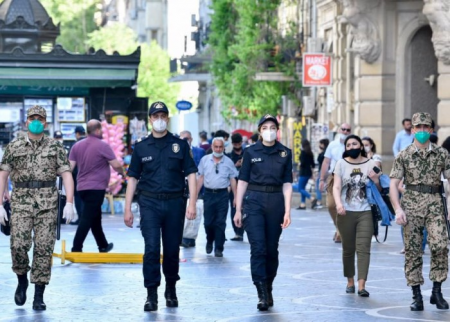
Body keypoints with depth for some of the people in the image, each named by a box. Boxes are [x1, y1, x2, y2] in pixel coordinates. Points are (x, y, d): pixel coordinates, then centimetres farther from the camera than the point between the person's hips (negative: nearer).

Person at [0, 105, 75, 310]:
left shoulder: (56, 147, 5)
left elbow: (67, 176, 0)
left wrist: (69, 203, -11)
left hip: (47, 203, 0)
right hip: (21, 202, 0)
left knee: (44, 248, -2)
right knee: (19, 245, -13)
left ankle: (39, 296, 4)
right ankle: (22, 280, 15)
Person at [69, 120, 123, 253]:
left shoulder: (77, 146, 7)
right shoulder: (103, 146, -11)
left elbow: (70, 166, 4)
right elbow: (116, 165, -11)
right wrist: (122, 172, 9)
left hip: (82, 187, 7)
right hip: (96, 187, -7)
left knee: (95, 217, 19)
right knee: (87, 218, -7)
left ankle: (103, 246, 30)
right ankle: (76, 248, -11)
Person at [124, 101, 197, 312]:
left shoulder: (180, 145, 5)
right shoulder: (141, 147, 7)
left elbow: (191, 174, 2)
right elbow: (132, 178, 9)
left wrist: (192, 203, -8)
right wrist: (127, 209, 4)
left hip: (175, 203, 1)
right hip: (149, 203, 0)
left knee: (172, 250, 8)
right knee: (152, 249, -10)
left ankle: (171, 290, 26)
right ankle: (151, 294, -6)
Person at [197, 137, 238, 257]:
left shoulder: (228, 162, 2)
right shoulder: (205, 160, 4)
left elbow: (232, 180, 5)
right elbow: (201, 178, 8)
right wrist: (195, 194, 5)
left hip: (222, 194, -1)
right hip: (208, 193, 1)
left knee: (220, 222, -3)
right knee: (208, 221, 3)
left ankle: (219, 248, 3)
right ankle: (209, 242, 31)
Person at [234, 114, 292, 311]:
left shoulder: (285, 153, 5)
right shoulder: (250, 152, 3)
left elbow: (287, 184, 3)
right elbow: (243, 181, 4)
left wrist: (287, 211, -4)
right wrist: (238, 210, 1)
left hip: (275, 202, 2)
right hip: (253, 201, -2)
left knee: (272, 249, 8)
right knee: (258, 248, -10)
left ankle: (268, 289, 23)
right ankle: (262, 294, -11)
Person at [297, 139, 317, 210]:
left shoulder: (303, 152, -12)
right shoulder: (310, 153, 10)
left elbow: (302, 163, -19)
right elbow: (313, 164, 11)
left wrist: (300, 164, 0)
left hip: (304, 172, -8)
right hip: (309, 172, 8)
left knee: (300, 189, -7)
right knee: (303, 188, 15)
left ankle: (312, 198, -25)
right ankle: (302, 204, 13)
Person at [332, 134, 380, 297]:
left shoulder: (371, 163, 6)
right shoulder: (341, 163, 4)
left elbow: (378, 190, 12)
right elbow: (336, 187, -2)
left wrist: (376, 180, -10)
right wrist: (338, 203, -20)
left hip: (365, 212, 0)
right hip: (346, 212, 1)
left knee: (363, 248, -10)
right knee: (348, 249, 8)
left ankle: (362, 285, -15)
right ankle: (350, 282, 23)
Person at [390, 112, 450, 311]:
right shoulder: (404, 156, 4)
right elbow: (393, 184, 1)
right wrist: (398, 209, -11)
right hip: (411, 204, 0)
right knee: (412, 250, 1)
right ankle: (417, 296, 8)